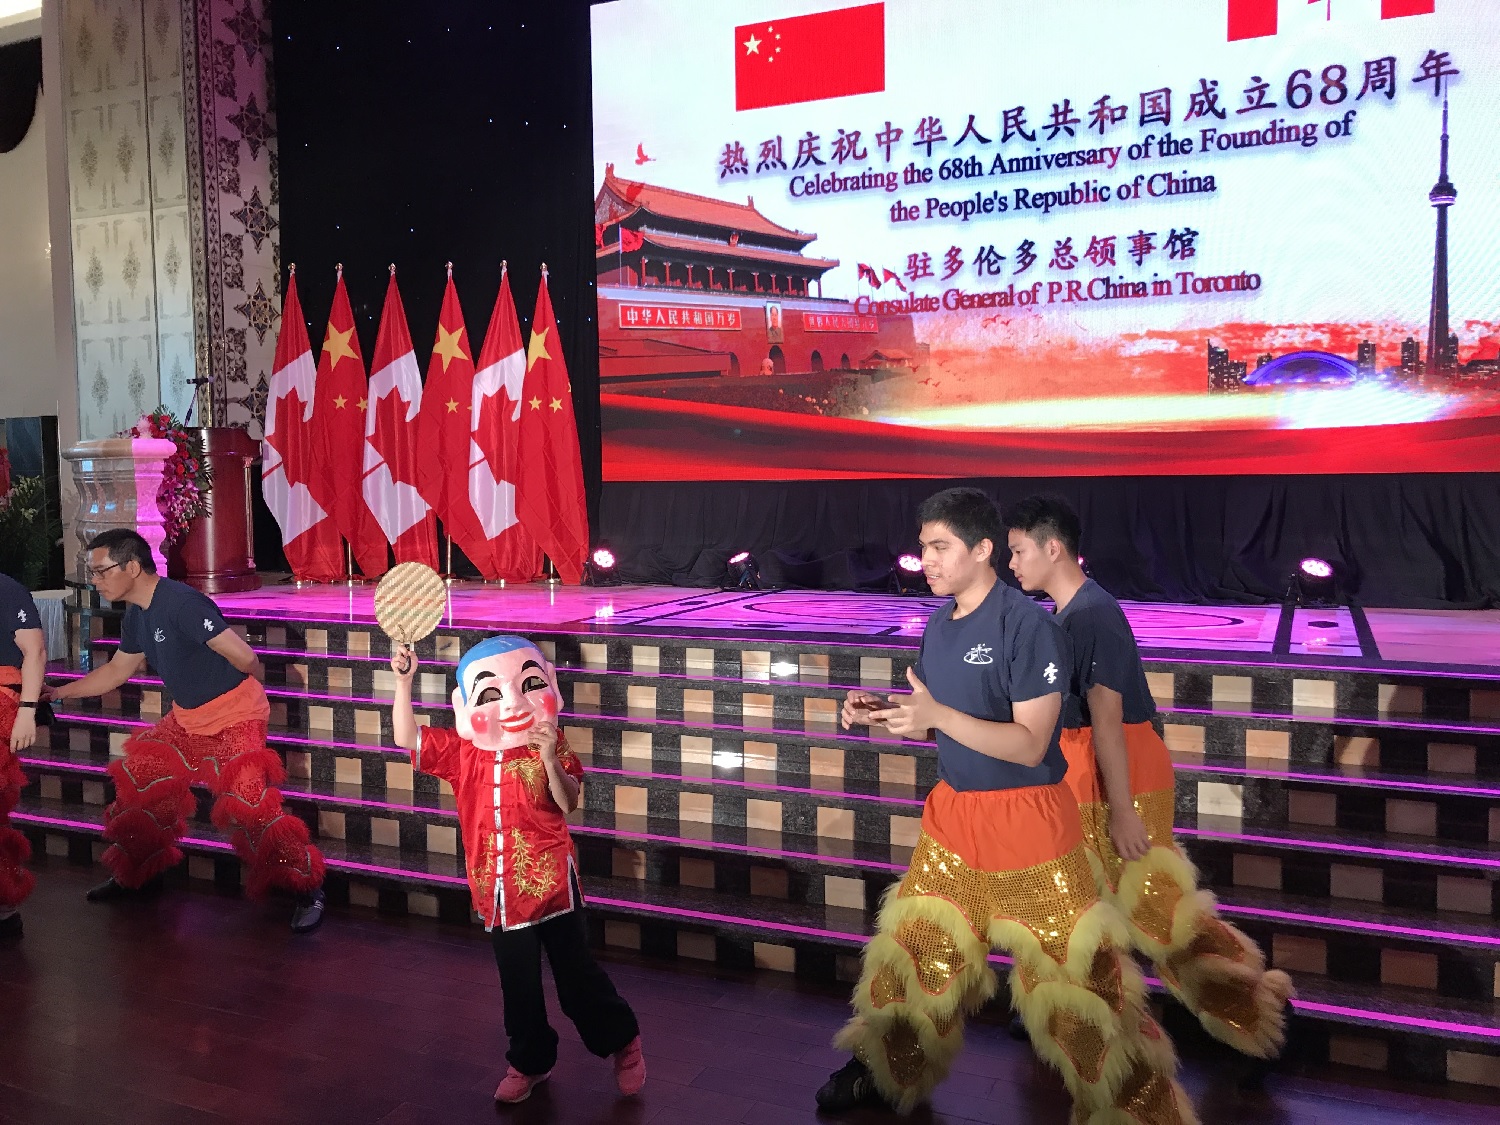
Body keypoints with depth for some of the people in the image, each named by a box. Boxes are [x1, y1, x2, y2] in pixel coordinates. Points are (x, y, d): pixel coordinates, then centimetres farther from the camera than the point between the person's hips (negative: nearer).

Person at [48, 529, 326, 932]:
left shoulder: (181, 603, -25)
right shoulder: (136, 616, 6)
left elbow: (244, 657, -26)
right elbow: (117, 670, 21)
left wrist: (250, 688, -4)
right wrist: (58, 692, 17)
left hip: (234, 718, -9)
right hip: (186, 720, 9)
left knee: (250, 805, -17)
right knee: (138, 783, 12)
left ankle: (307, 888, -6)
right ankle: (132, 873, 33)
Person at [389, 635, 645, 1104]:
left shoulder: (550, 747, -11)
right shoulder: (461, 752, -3)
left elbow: (568, 804, -19)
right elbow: (407, 738, -10)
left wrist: (549, 758, -34)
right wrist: (403, 681, -20)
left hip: (552, 882, -3)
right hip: (500, 891, 3)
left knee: (577, 976, 8)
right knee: (519, 987, 16)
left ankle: (623, 1040, 31)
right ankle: (530, 1061, 38)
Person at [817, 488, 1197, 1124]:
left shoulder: (1028, 625, -18)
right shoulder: (938, 625, 6)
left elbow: (1029, 744, -21)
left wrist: (936, 714, -29)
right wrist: (879, 712, -3)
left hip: (1025, 819, -7)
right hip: (951, 813, 7)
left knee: (1071, 971, 0)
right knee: (914, 950, 17)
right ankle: (886, 1070, 38)